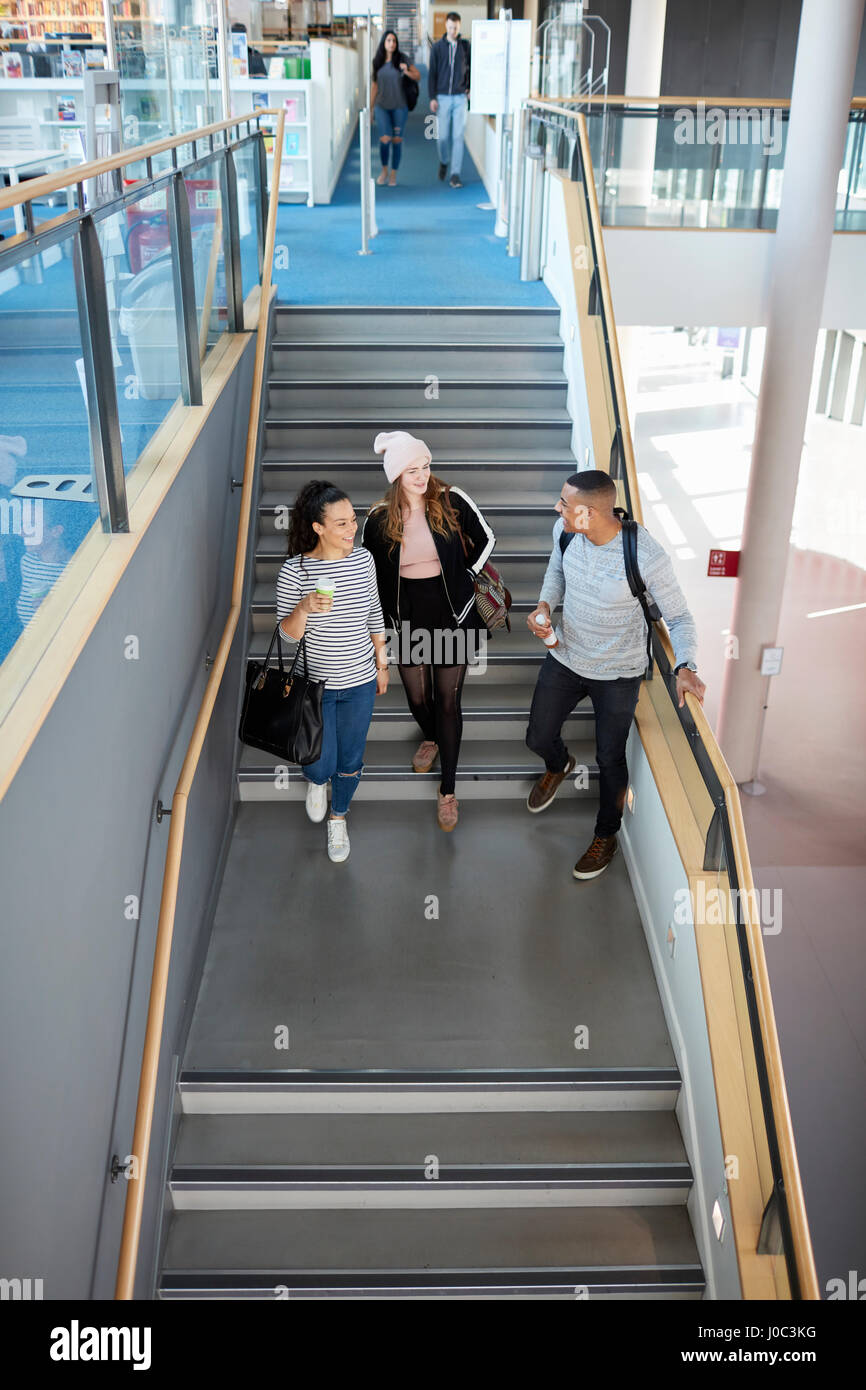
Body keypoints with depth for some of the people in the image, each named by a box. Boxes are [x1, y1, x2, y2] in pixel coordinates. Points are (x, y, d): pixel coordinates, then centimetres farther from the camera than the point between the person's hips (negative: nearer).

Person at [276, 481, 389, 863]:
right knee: (321, 762, 7)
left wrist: (382, 664, 10)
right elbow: (286, 635, -14)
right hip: (314, 685, -3)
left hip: (359, 684, 3)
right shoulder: (294, 571, -19)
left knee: (350, 761, 15)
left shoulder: (363, 560, -7)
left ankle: (338, 817, 45)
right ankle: (316, 781, 47)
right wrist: (304, 608, -35)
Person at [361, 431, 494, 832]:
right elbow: (369, 574, 6)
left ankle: (448, 790, 16)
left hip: (452, 617, -1)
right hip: (409, 619, 2)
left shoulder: (451, 502, -10)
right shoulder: (379, 519, -7)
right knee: (417, 697, 15)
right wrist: (388, 616, 4)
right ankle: (431, 738, 52)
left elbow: (485, 540, 5)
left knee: (448, 702, 4)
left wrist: (463, 576, 2)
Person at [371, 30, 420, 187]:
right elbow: (374, 85, 11)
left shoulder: (402, 59, -3)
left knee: (397, 140, 1)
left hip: (400, 106, 0)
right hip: (382, 106, 1)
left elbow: (418, 76, 1)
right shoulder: (377, 61, 3)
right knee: (385, 138, -13)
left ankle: (393, 174, 16)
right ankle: (384, 170, 11)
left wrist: (407, 71, -19)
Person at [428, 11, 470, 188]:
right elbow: (432, 73, 2)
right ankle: (444, 162, 31)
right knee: (442, 136, 2)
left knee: (458, 137, -4)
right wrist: (432, 97, -4)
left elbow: (471, 69, 15)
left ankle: (455, 174, -2)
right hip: (442, 97, 0)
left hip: (460, 97, 0)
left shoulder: (466, 46, 5)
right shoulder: (437, 47, 2)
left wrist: (470, 88, 4)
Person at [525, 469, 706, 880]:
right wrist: (544, 605, -12)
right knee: (538, 739, 16)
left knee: (610, 759, 10)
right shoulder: (565, 530, -16)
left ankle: (606, 836, 38)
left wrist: (685, 667, -34)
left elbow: (679, 618, -18)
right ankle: (559, 766, 56)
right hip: (565, 657, 4)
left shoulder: (647, 556, -31)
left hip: (617, 673, -4)